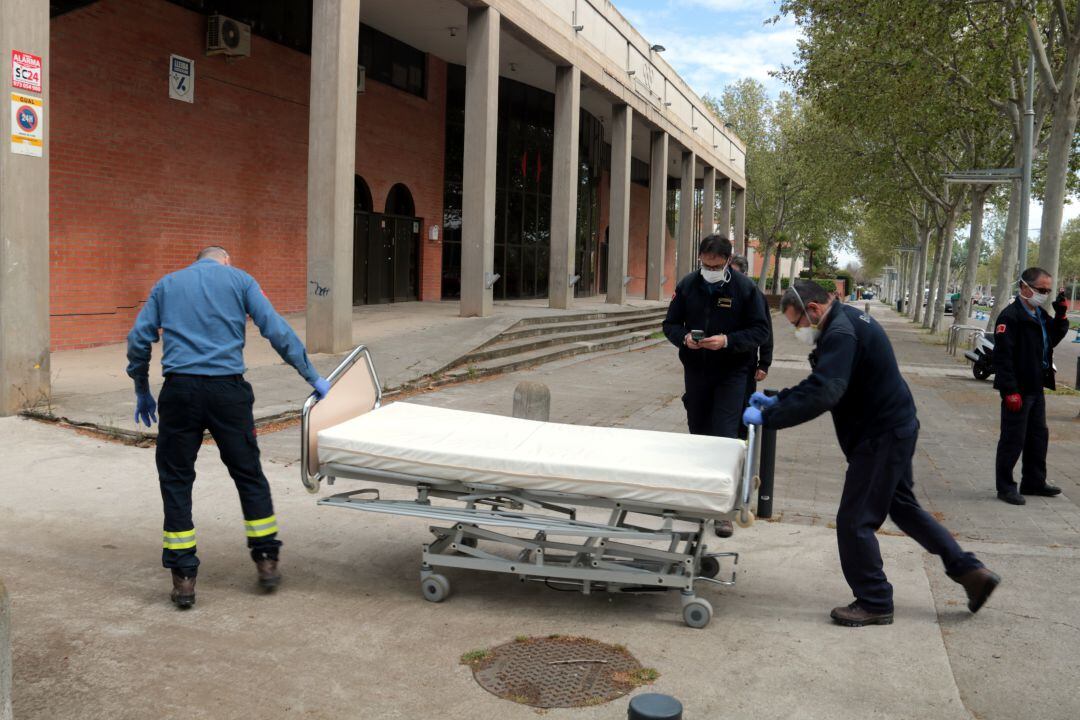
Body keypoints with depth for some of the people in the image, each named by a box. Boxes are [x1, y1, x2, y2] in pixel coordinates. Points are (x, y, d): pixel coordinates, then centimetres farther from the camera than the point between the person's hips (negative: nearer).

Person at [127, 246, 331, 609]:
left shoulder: (166, 284, 20)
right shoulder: (239, 278, 13)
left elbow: (138, 339, 12)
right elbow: (277, 330, 4)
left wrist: (142, 391, 22)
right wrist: (313, 377, 6)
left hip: (180, 389, 1)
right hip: (227, 388, -1)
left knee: (176, 480, 9)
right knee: (248, 473, 12)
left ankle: (183, 579, 9)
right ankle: (266, 562, 17)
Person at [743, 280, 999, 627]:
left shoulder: (841, 333, -24)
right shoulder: (846, 320, 10)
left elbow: (822, 394, -36)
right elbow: (819, 382, 19)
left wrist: (768, 417, -32)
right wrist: (777, 399, 8)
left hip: (882, 436, -11)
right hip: (893, 428, 11)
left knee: (855, 521, -2)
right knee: (903, 507, 24)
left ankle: (874, 604, 12)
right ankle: (971, 572, 31)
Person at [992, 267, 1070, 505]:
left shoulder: (1040, 314, 11)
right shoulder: (1011, 316, -17)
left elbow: (1052, 340, 21)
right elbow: (1003, 355, -22)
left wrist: (1060, 316, 5)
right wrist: (1010, 390, -24)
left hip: (1036, 388, 9)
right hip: (1018, 390, -9)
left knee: (1038, 436, 18)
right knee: (1013, 440, -1)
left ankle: (1034, 482, 31)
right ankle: (1005, 487, 9)